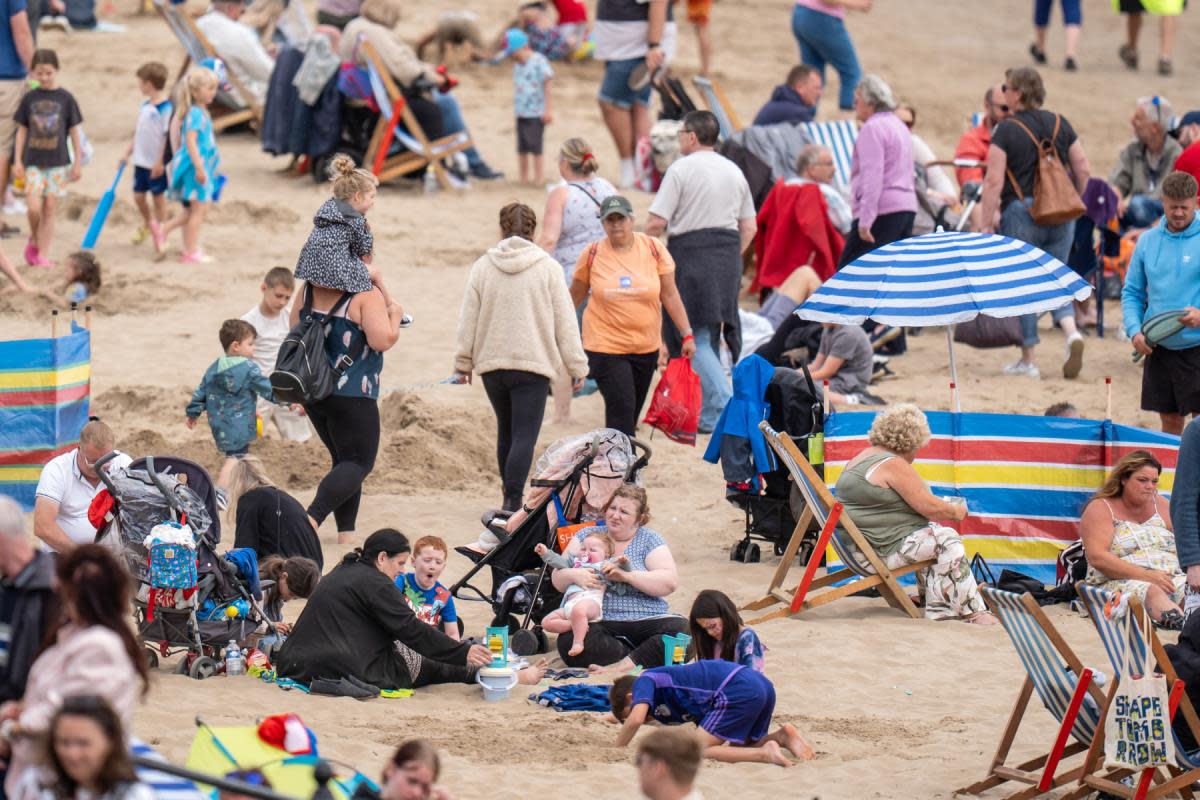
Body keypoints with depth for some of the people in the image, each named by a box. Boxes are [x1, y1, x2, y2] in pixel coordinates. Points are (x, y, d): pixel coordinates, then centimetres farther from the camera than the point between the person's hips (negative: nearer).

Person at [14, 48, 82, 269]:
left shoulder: (65, 99, 0)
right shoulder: (29, 98, 3)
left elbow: (74, 131, 4)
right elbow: (22, 130, 7)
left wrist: (78, 162, 3)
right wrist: (18, 161, 3)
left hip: (57, 162, 0)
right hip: (33, 162, 0)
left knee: (49, 209, 0)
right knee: (34, 207, -13)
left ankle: (42, 255, 7)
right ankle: (33, 240, 15)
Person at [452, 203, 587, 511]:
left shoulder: (483, 266, 2)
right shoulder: (547, 268, -4)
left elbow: (468, 320, 6)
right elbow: (565, 323, -3)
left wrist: (463, 363, 15)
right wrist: (577, 366, 4)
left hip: (491, 363, 3)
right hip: (534, 363, -3)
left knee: (506, 430, 19)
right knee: (524, 435, -6)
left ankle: (511, 495, 29)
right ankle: (513, 501, -20)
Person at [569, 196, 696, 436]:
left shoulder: (653, 249, -3)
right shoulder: (592, 255, -5)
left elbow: (670, 295, 1)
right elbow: (575, 296, 8)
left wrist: (687, 334, -2)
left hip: (646, 347, 3)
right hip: (606, 346, -3)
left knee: (632, 414, 12)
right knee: (621, 409, -14)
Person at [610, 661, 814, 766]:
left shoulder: (644, 681, 6)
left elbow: (635, 720, -8)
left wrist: (616, 752, 4)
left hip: (738, 690, -10)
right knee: (739, 748, 28)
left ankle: (764, 753, -20)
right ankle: (781, 736, 3)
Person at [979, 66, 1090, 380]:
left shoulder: (1006, 131, -9)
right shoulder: (1060, 124, 6)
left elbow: (993, 181, -13)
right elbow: (1083, 171, 8)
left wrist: (986, 225, -10)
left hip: (1021, 212, -4)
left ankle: (1027, 360, 10)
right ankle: (1071, 331, -12)